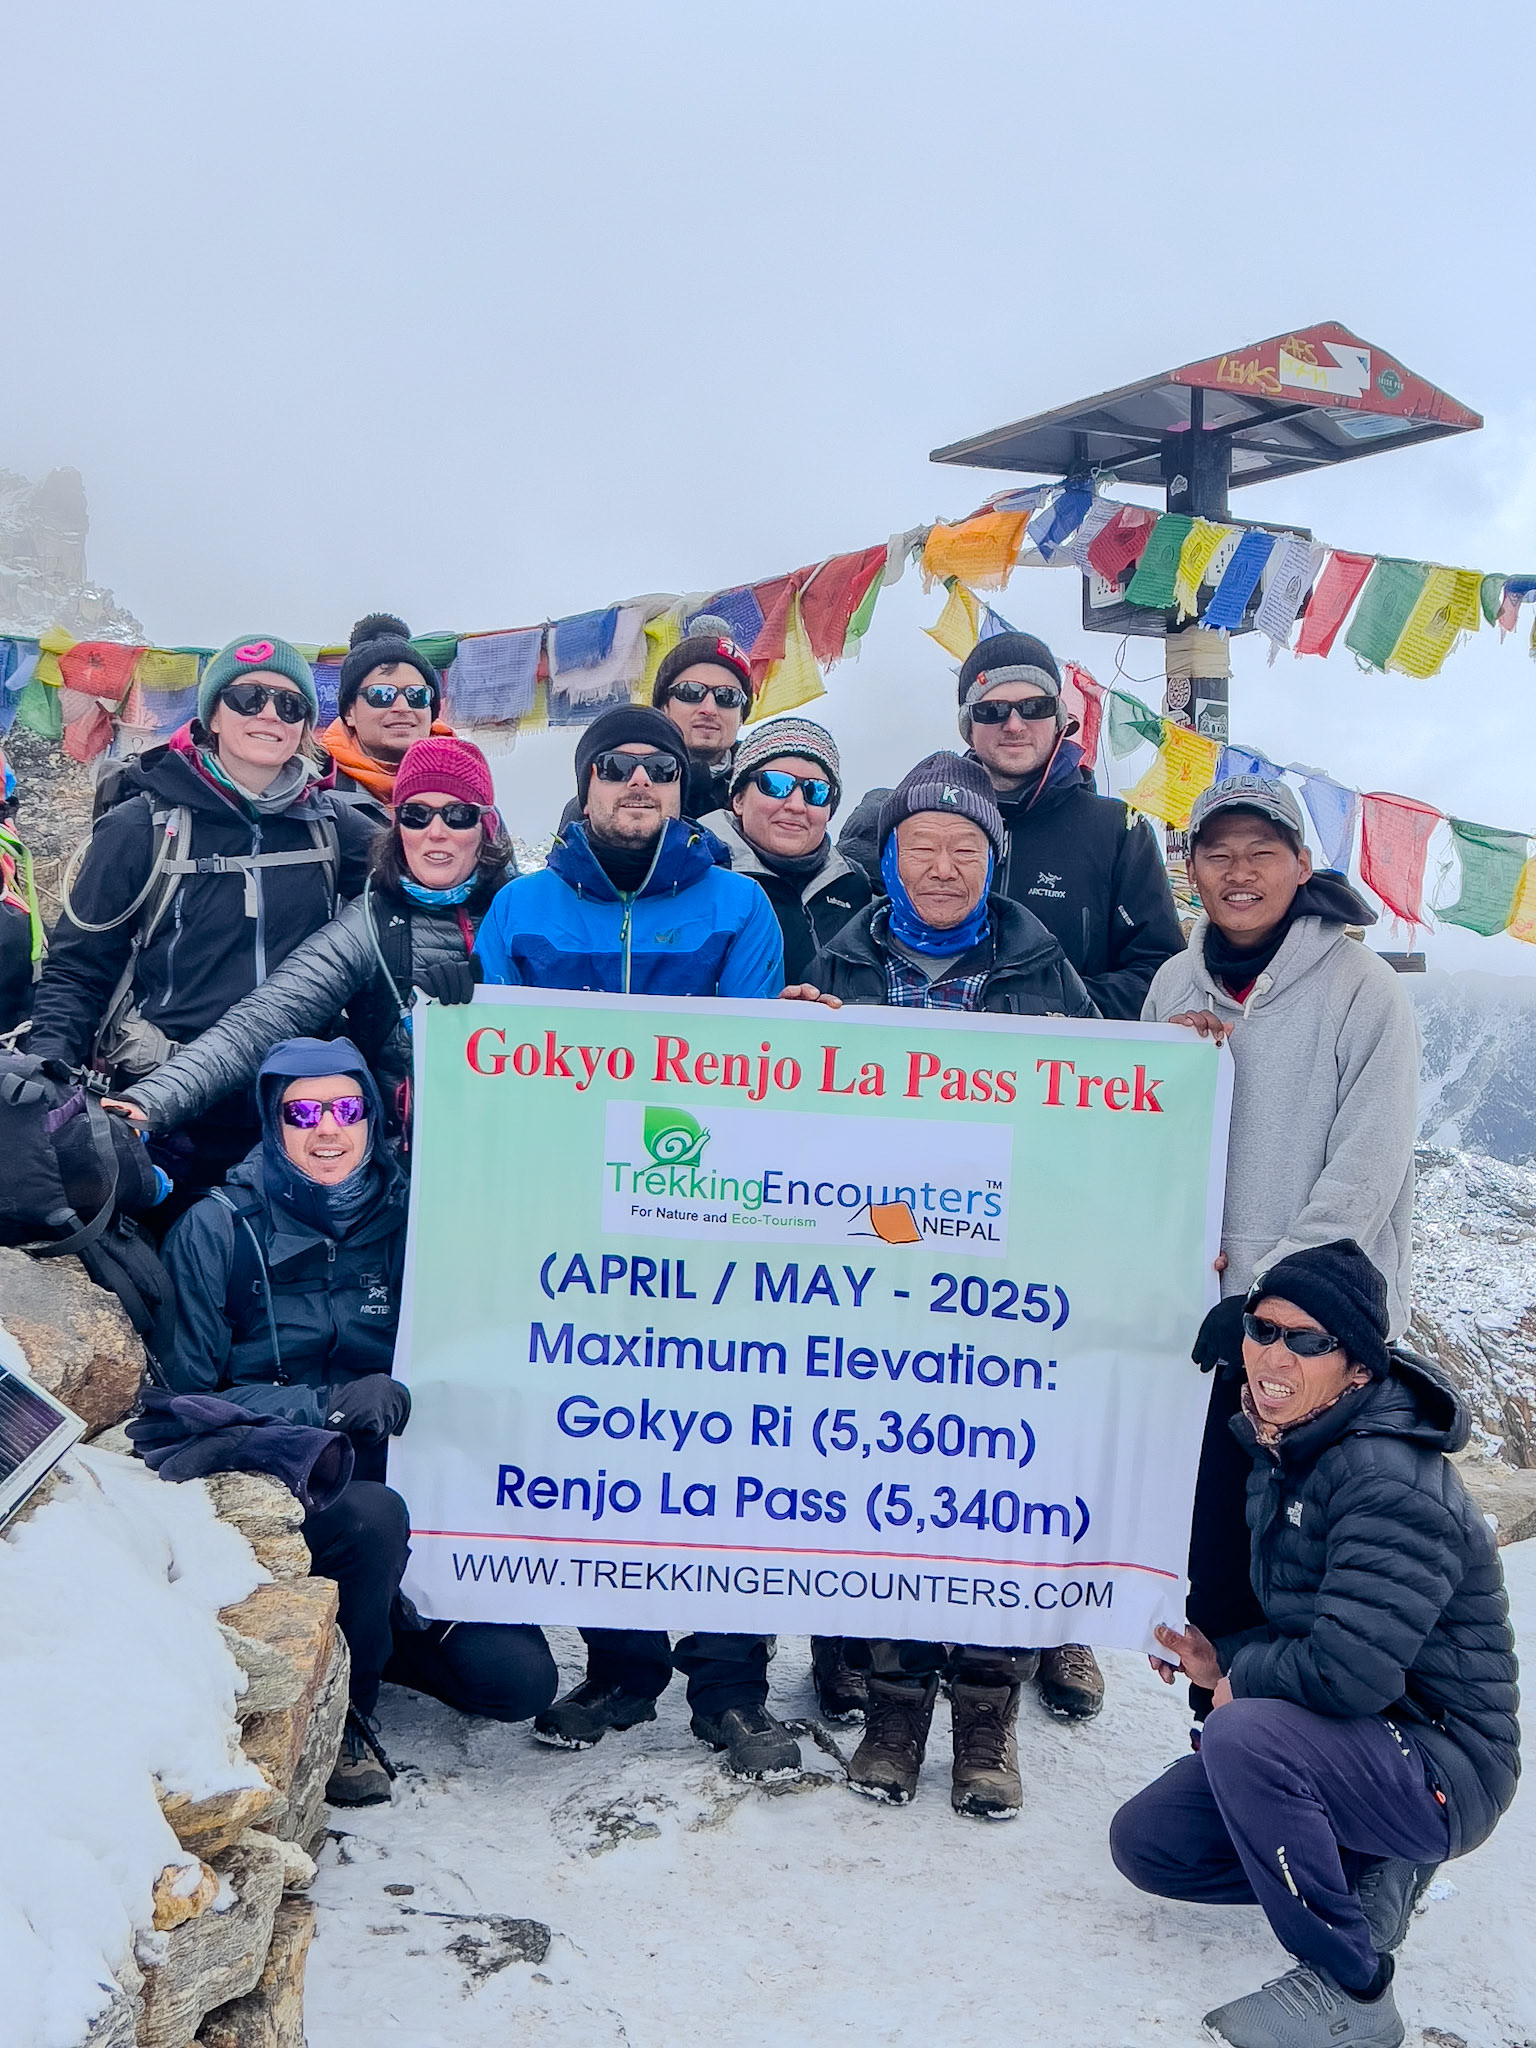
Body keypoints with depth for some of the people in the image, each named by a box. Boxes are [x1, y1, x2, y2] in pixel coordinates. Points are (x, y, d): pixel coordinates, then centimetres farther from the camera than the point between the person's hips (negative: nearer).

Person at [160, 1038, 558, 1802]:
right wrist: (330, 1405, -22)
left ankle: (377, 1628, 19)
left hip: (404, 1478, 3)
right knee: (376, 1517, -36)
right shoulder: (217, 1229, -5)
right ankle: (339, 1710, -8)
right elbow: (189, 1394, -9)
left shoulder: (404, 1217, 2)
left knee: (521, 1680, -10)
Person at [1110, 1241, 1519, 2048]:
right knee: (1144, 1840, 4)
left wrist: (1242, 1674, -14)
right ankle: (1369, 1877, 14)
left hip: (1439, 1768, -9)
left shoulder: (1392, 1485, -26)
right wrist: (1223, 1656, -3)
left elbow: (1349, 1670, -33)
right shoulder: (1282, 1451, 3)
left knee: (1245, 1733, -34)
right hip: (1343, 1745, 9)